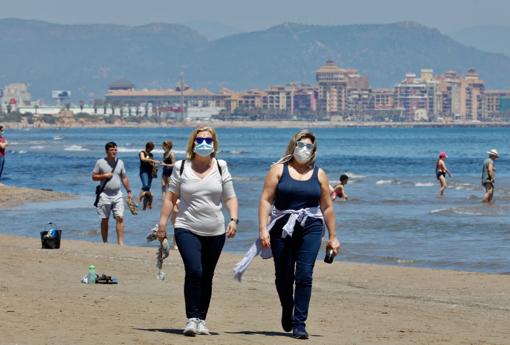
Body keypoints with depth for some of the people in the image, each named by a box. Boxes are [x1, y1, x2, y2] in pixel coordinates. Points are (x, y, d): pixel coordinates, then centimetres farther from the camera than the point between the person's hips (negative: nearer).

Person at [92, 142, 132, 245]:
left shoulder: (120, 162, 10)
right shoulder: (100, 162, 0)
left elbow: (124, 178, 16)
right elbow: (94, 177, 2)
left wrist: (128, 191, 12)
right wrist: (105, 176, -12)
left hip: (117, 195, 2)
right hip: (105, 195, -2)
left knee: (120, 218, -9)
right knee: (105, 220, 4)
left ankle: (120, 242, -10)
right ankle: (105, 243, 12)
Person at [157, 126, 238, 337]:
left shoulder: (220, 167, 7)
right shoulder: (181, 167, 3)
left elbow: (230, 197, 7)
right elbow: (171, 197, 6)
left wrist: (233, 219, -8)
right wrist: (163, 223, 1)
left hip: (215, 232, 2)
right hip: (187, 230, -2)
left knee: (206, 277, 7)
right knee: (194, 271, -19)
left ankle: (201, 320, 17)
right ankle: (192, 319, -16)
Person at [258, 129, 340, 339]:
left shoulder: (318, 174, 11)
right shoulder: (279, 170, 4)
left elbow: (327, 207, 14)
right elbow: (266, 200, -2)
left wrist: (332, 237, 13)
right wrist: (263, 229, -12)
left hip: (310, 229, 0)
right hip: (282, 228, 0)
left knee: (304, 275, -12)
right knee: (283, 275, 7)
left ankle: (299, 323, -11)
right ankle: (287, 312, 35)